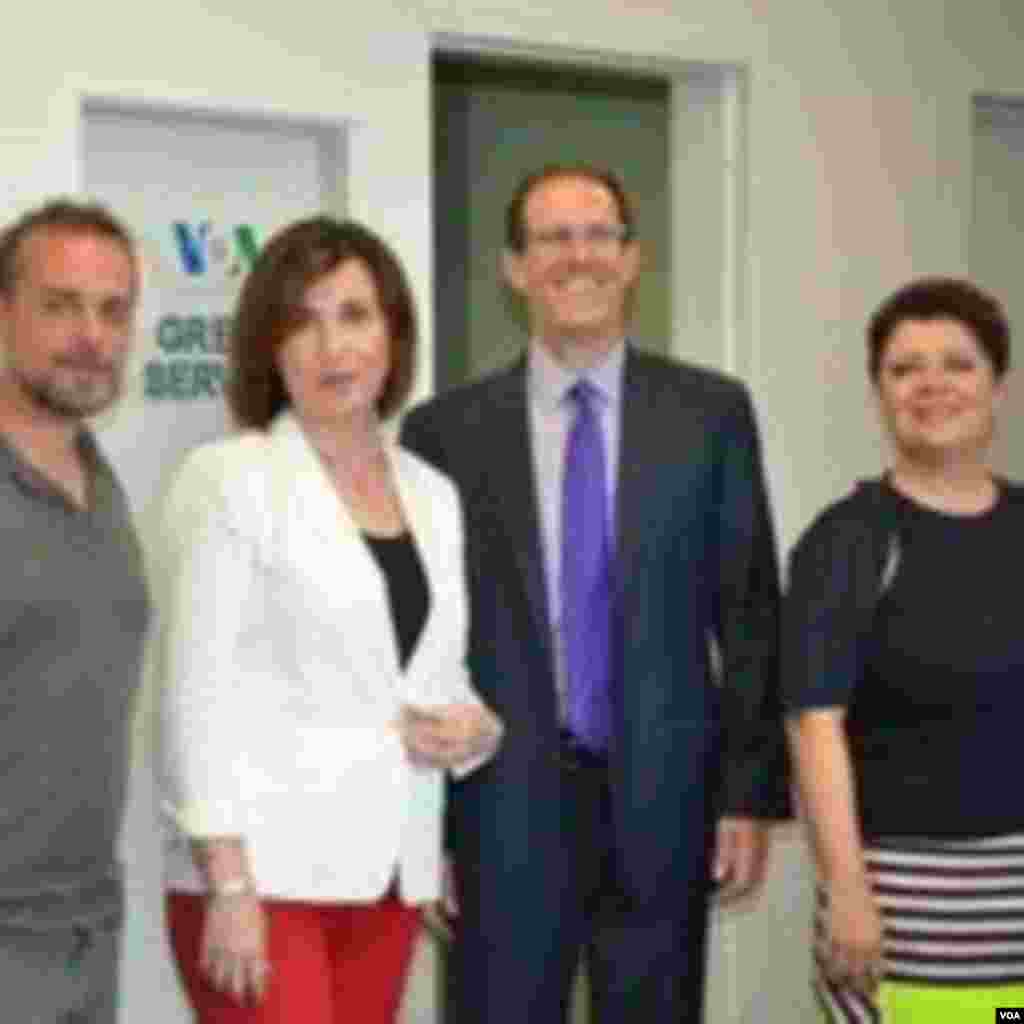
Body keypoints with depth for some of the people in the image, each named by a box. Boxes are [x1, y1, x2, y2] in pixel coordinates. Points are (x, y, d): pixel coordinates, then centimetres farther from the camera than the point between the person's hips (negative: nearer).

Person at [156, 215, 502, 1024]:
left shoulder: (433, 495, 12)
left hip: (386, 874, 6)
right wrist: (230, 886, -16)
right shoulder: (230, 480, -5)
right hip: (262, 872, -6)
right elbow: (199, 692, -9)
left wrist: (477, 727, -3)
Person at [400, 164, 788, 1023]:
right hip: (507, 806, -1)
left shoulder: (709, 412, 2)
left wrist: (751, 793, -1)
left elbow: (749, 612, 3)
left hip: (663, 799, 1)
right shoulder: (447, 430, 0)